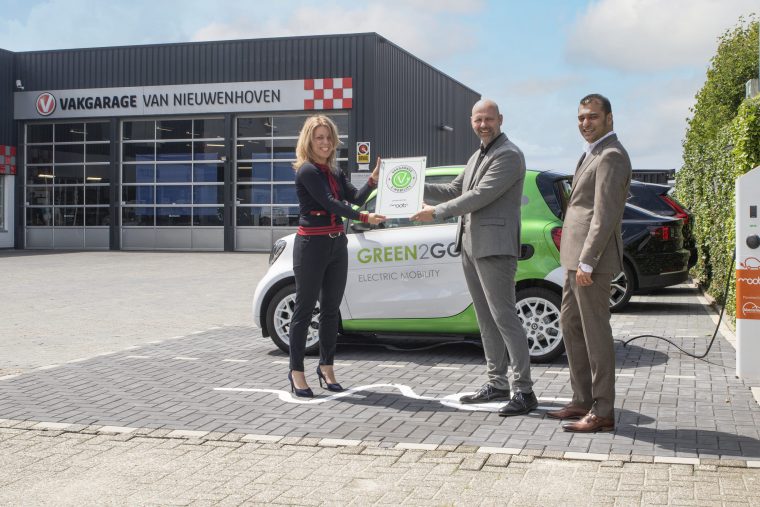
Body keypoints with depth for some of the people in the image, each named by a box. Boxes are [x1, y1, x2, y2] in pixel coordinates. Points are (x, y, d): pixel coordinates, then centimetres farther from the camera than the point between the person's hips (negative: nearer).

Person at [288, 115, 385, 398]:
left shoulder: (334, 172, 14)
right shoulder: (306, 170, -10)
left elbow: (355, 198, 5)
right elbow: (329, 202, -19)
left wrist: (373, 180, -12)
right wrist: (365, 218, -26)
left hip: (336, 244, 7)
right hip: (311, 244, -7)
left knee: (331, 308, 11)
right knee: (305, 308, -2)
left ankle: (326, 366, 21)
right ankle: (296, 372, 5)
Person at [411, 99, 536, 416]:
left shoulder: (509, 155, -10)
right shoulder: (477, 157, 20)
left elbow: (480, 196, -18)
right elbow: (455, 190, 21)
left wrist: (436, 212, -13)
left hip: (495, 247, -9)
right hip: (471, 246, 10)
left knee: (504, 318, -10)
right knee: (486, 320, 13)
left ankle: (524, 391, -6)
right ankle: (497, 383, 22)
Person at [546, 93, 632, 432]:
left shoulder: (611, 156, -14)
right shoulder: (593, 154, 19)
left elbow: (605, 214, -20)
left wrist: (587, 262, -23)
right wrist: (577, 260, 19)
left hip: (593, 259, -11)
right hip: (578, 257, 11)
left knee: (595, 333, -6)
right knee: (570, 325, 16)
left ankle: (602, 413, 2)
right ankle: (582, 401, 24)